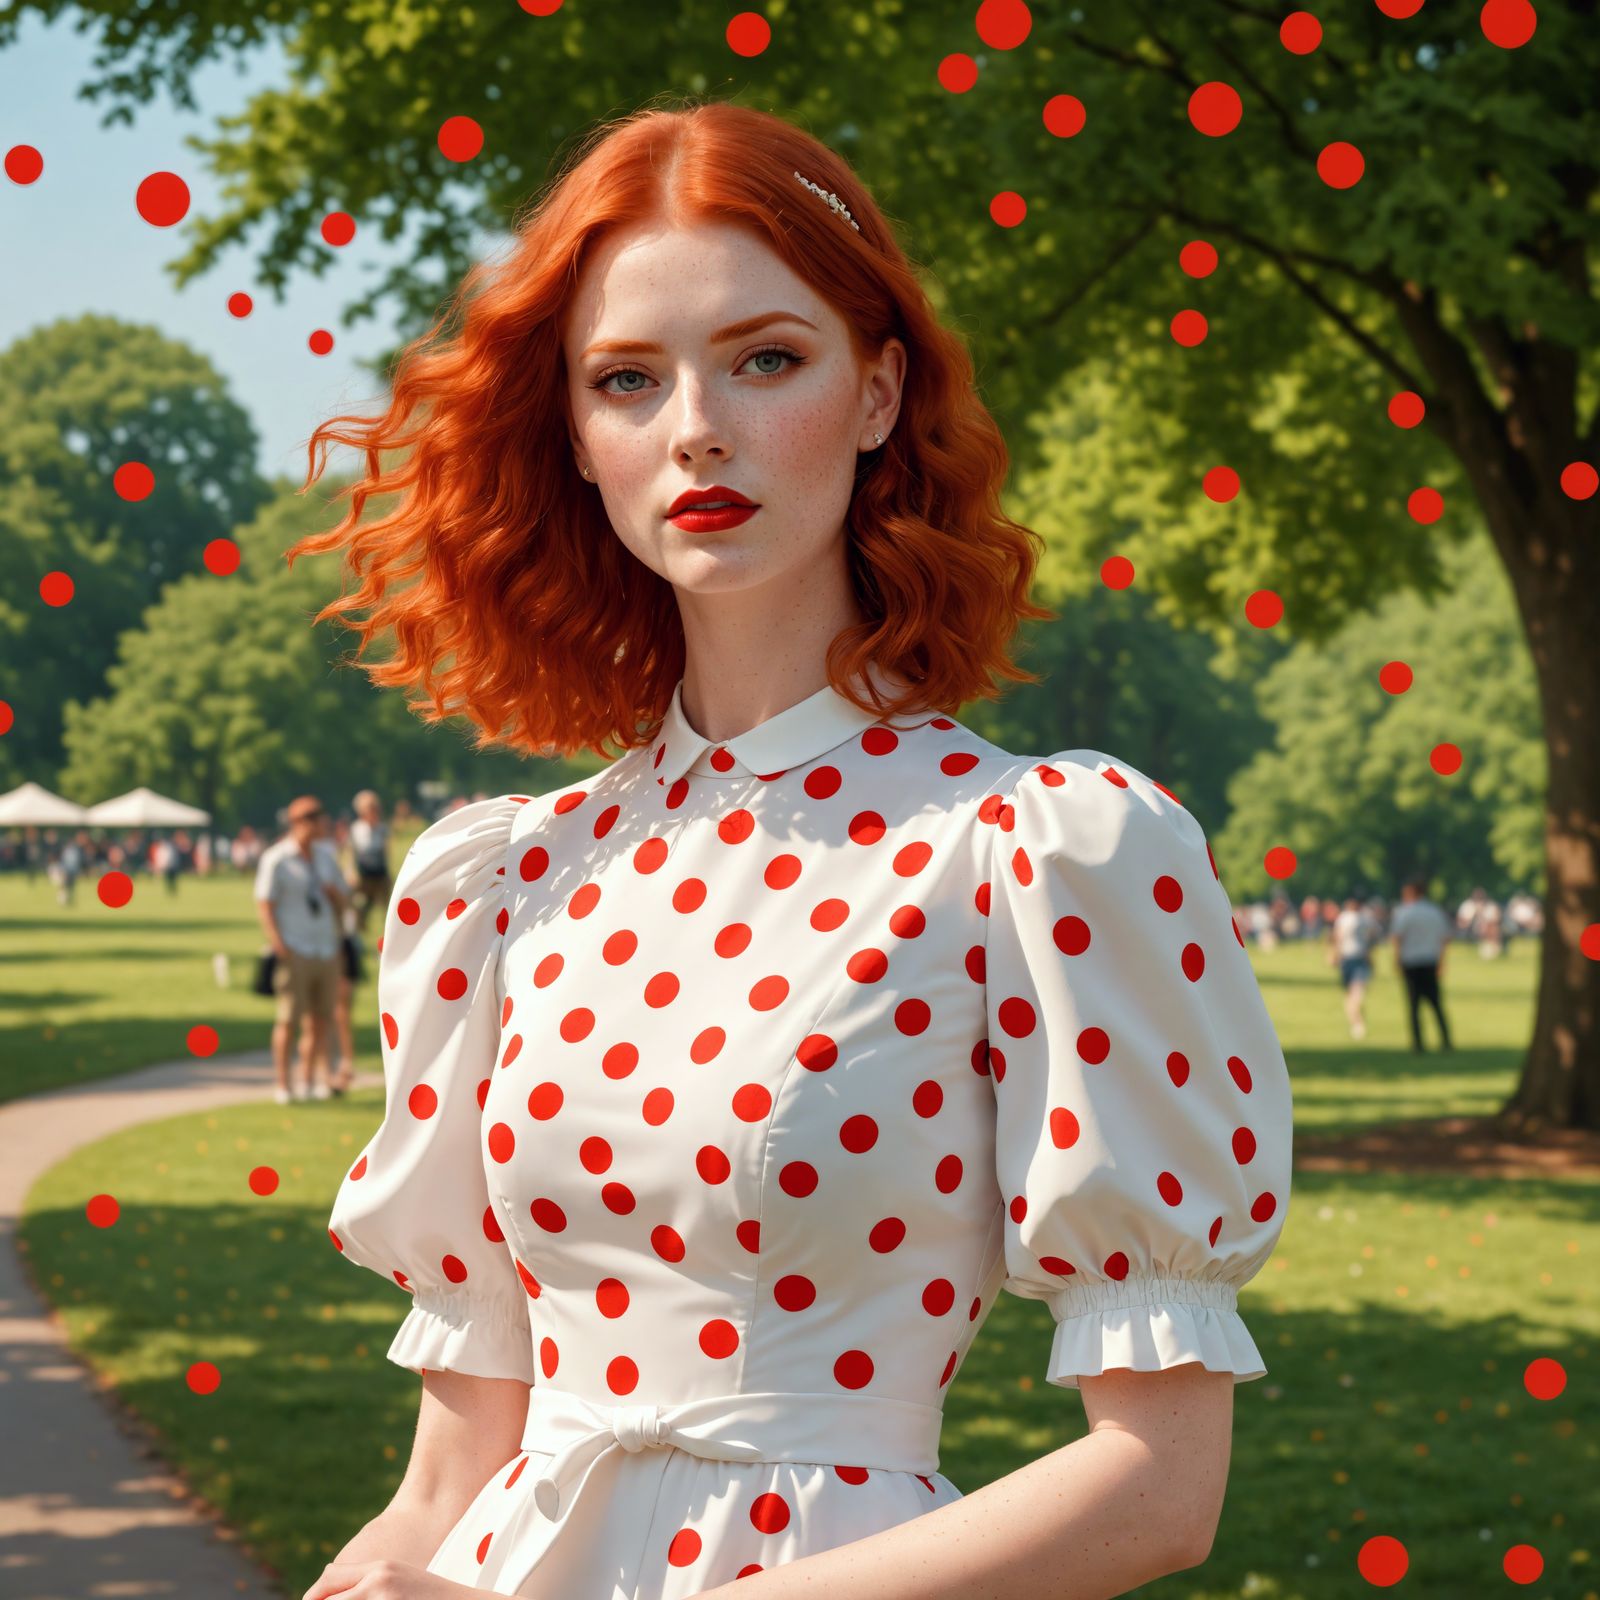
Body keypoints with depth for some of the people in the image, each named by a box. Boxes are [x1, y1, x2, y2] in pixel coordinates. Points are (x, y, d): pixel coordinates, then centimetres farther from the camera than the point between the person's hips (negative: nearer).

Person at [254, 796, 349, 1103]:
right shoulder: (276, 859, -5)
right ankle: (282, 1086, -4)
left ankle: (306, 1082, 14)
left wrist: (333, 891, -3)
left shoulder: (325, 856, 15)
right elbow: (264, 904, -9)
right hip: (295, 951, -6)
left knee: (320, 1019, 5)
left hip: (326, 948, 6)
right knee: (289, 1019, -8)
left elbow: (340, 904, 21)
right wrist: (278, 945, -20)